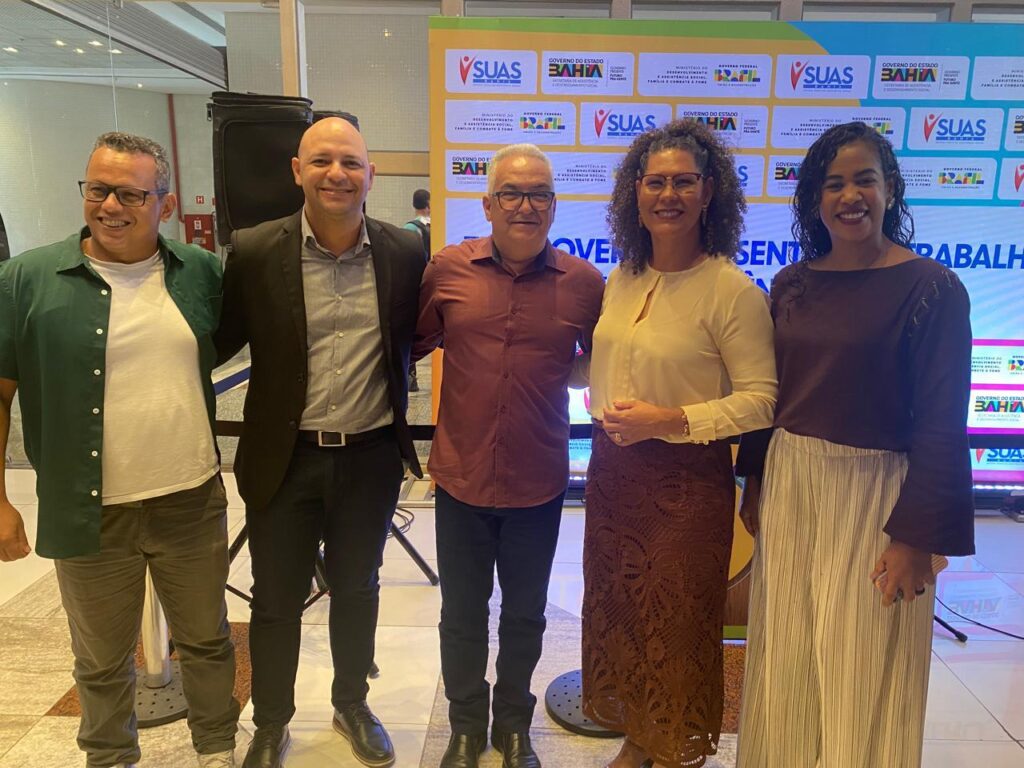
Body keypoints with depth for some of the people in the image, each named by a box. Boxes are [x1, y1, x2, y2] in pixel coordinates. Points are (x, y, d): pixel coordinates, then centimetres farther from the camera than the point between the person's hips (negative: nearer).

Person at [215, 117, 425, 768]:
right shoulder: (255, 251, -9)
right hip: (284, 459, -1)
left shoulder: (405, 252, -5)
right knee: (276, 602, 15)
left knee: (357, 590, 21)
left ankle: (352, 704, 46)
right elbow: (221, 342, 0)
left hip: (371, 457, 1)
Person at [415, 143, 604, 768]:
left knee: (525, 615, 19)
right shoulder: (448, 269, -5)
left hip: (539, 485, 0)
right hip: (461, 477, 1)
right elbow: (413, 344, 8)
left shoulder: (584, 282, -6)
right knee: (462, 615, 17)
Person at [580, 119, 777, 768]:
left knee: (675, 622, 10)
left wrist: (669, 419, -22)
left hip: (687, 478, -6)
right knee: (618, 611, 18)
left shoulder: (732, 290, -15)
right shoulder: (624, 277, 5)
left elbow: (761, 398, -16)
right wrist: (608, 412, 3)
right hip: (613, 468, 6)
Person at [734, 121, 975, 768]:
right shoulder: (792, 285, 4)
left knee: (860, 671, 10)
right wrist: (755, 483, 10)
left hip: (874, 494, -5)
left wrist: (917, 536, -14)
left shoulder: (932, 288, -11)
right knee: (786, 661, 17)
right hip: (790, 485, 5)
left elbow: (941, 423, -12)